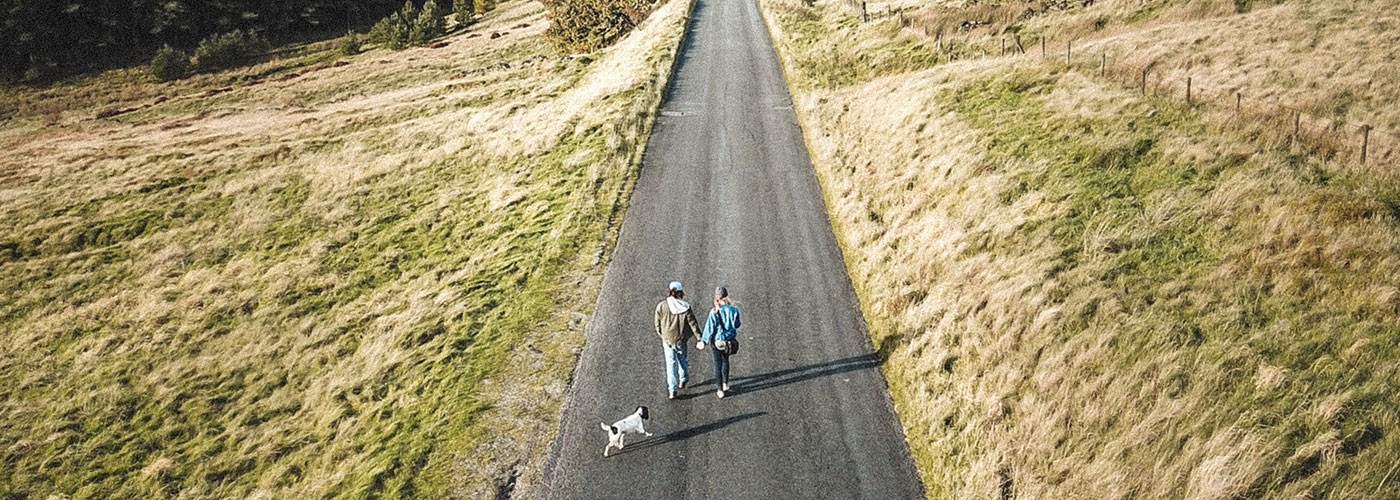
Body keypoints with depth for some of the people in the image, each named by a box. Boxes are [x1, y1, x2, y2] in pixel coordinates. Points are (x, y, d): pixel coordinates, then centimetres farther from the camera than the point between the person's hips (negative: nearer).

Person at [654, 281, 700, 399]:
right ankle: (682, 380, 39)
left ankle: (673, 390, 0)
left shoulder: (661, 306, -11)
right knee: (682, 359, 24)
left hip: (667, 340, 0)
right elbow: (693, 323, -9)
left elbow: (658, 324, -1)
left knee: (671, 364, 4)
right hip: (681, 340, 1)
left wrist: (661, 335, 17)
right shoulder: (685, 307, -13)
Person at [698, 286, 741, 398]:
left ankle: (720, 390, 18)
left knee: (718, 365, 11)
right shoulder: (734, 310, -12)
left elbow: (709, 329, -15)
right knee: (725, 361, 28)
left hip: (717, 342, -3)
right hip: (730, 340, 3)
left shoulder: (714, 312, -22)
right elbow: (737, 325, 1)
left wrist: (703, 341, -3)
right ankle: (725, 384, 39)